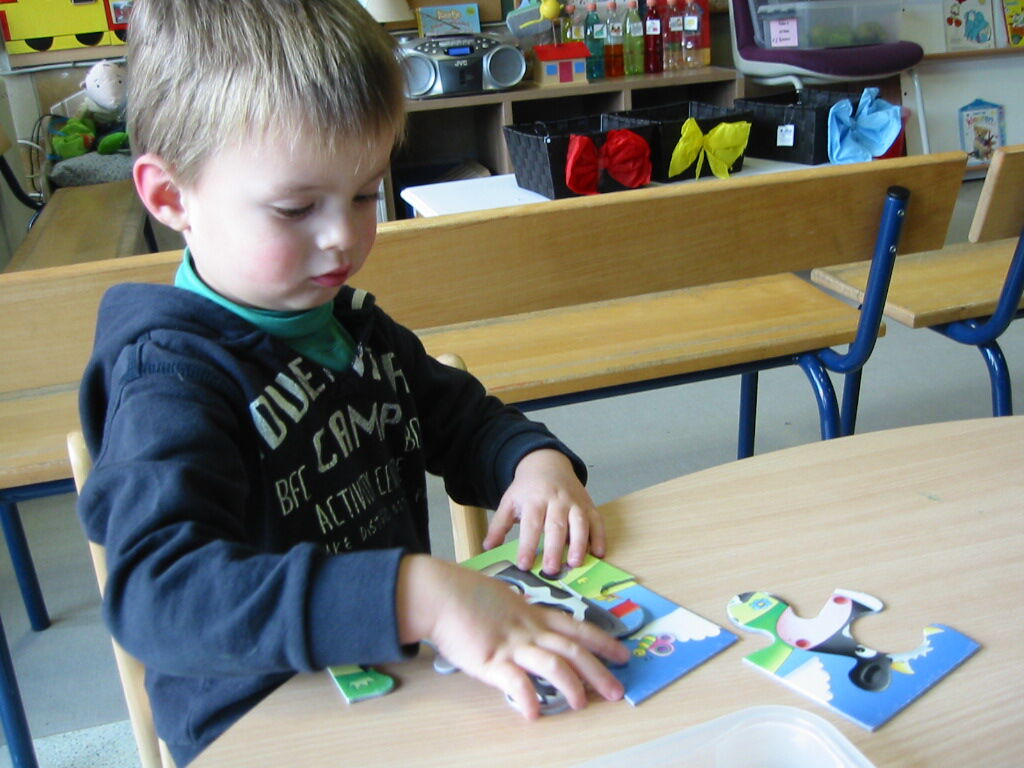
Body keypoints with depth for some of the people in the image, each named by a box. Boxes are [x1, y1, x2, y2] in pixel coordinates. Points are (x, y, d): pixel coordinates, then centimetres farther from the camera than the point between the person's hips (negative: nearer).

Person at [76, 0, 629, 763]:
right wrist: (418, 595, -44)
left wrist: (535, 460, -6)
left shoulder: (350, 322, 5)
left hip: (402, 686, 8)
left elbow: (461, 417, 17)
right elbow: (156, 591, -34)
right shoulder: (172, 379, -19)